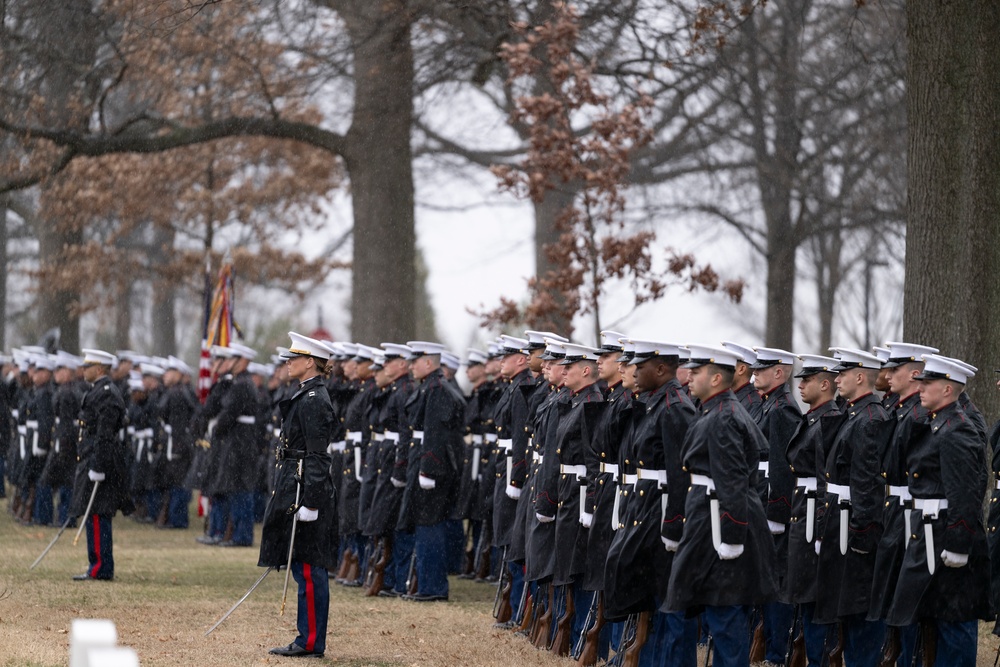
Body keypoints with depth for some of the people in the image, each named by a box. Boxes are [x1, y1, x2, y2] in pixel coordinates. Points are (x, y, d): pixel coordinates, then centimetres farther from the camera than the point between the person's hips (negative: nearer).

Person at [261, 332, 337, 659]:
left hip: (305, 492, -11)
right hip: (295, 491, 11)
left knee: (309, 569, -6)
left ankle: (311, 641, -3)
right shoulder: (305, 396, 16)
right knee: (304, 569, 12)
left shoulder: (313, 401, -15)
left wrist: (310, 503, -22)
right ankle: (309, 638, 16)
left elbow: (317, 457, -19)